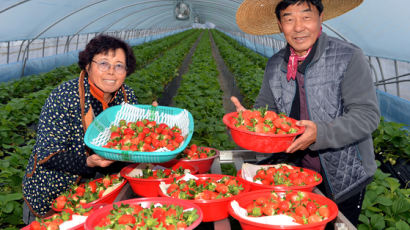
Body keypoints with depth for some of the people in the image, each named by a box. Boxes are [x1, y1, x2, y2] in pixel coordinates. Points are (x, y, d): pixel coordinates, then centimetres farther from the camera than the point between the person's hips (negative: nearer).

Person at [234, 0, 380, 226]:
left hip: (345, 175, -4)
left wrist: (321, 134, -32)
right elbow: (265, 108, 7)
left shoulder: (349, 57, -15)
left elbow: (367, 115, -19)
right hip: (299, 171, 4)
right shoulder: (274, 65, 1)